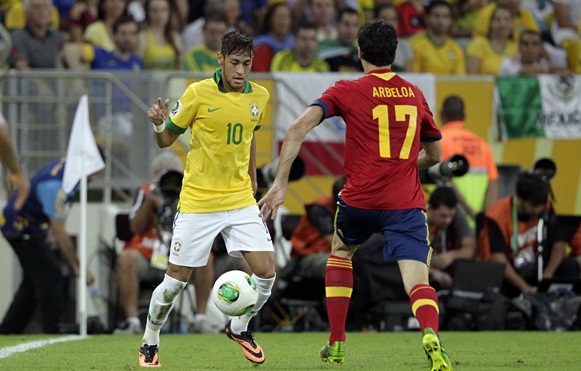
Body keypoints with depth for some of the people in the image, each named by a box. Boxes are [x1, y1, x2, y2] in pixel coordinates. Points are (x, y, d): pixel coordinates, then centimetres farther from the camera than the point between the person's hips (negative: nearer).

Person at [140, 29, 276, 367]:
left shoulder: (259, 97, 2)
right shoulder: (199, 93, -11)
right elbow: (167, 140, -2)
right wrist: (159, 125, -24)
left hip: (240, 200, 4)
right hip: (198, 201, -4)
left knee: (266, 270, -7)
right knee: (178, 277, 0)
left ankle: (239, 328, 20)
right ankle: (150, 345, 21)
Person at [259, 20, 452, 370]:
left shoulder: (347, 91, 2)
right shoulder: (415, 94, 12)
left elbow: (299, 128, -11)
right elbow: (435, 154, 23)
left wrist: (280, 184, -11)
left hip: (360, 198, 0)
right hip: (406, 203, 0)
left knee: (341, 252, 30)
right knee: (418, 283, -8)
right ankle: (431, 334, -42)